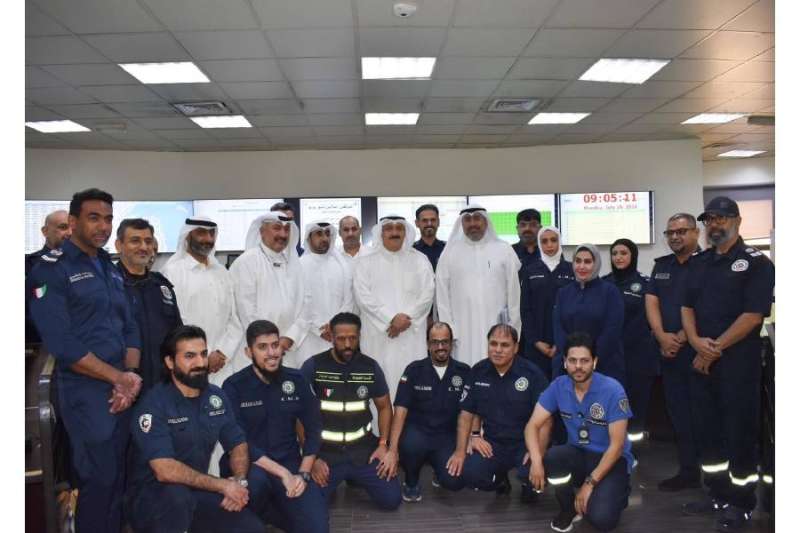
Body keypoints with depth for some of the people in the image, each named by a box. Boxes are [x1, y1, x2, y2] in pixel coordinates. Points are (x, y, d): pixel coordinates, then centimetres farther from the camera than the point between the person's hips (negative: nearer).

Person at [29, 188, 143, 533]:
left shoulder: (110, 269, 12)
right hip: (86, 392, -6)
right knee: (98, 479, 3)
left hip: (123, 389, 6)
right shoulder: (51, 269, -9)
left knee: (119, 476, 15)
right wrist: (119, 377, -14)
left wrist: (131, 378, -3)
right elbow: (61, 343, -18)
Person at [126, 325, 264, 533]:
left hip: (197, 492, 5)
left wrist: (239, 481, -15)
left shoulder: (216, 397, 1)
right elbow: (165, 471, -26)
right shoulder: (154, 404, -17)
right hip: (151, 497, -5)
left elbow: (238, 444, 6)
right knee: (177, 496, -36)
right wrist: (223, 485, -22)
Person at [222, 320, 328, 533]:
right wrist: (282, 473, -21)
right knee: (256, 480, -38)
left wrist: (303, 473, -9)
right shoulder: (234, 386, -9)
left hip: (289, 463, 3)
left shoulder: (296, 380, 2)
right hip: (249, 465, -2)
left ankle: (269, 512, 14)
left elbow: (313, 429, 4)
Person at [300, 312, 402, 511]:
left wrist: (383, 444, -3)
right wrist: (312, 457, -11)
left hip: (363, 449, 2)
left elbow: (384, 407, 10)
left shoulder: (370, 367, 0)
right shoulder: (313, 367, -8)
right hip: (325, 451, -1)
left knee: (391, 500, -10)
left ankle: (356, 478, 21)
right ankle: (336, 479, 16)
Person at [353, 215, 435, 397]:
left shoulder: (420, 260, 12)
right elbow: (363, 296, -3)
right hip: (378, 335, -1)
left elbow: (427, 293, 3)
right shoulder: (365, 262, 8)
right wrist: (392, 318, -13)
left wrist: (407, 317, -11)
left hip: (412, 333, 1)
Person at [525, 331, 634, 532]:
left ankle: (615, 492, 11)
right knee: (549, 458, -31)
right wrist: (536, 460, -28)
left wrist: (590, 483, -23)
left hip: (611, 459, -3)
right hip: (578, 454, 3)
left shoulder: (612, 390, -20)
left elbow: (617, 445, -18)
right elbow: (533, 425, -9)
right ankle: (569, 507, 0)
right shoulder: (558, 386, -9)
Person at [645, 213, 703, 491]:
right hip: (669, 351, 6)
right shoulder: (662, 265, 13)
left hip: (696, 350, -6)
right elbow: (651, 302, 7)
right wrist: (662, 336, -8)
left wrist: (680, 338, -13)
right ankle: (688, 471, 21)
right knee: (679, 413, 11)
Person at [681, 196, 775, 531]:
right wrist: (696, 341, -8)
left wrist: (715, 348, -14)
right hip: (701, 361, 6)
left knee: (739, 432, 3)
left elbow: (754, 314, -14)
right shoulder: (699, 263, 13)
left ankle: (741, 503, 17)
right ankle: (718, 494, 26)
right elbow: (687, 306, 10)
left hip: (738, 362, -6)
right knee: (707, 430, 12)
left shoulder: (756, 262, -5)